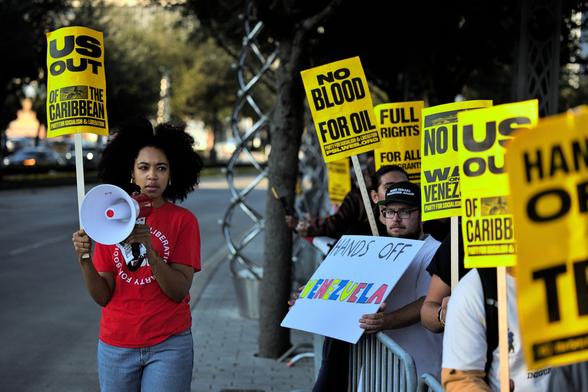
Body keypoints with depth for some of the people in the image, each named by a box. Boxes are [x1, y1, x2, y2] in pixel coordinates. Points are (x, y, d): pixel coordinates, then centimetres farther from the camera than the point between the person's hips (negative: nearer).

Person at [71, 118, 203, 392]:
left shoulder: (184, 220, -4)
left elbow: (179, 291, -13)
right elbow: (103, 296, -2)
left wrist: (149, 250, -26)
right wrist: (84, 259, -19)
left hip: (168, 345, -2)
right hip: (116, 345, 2)